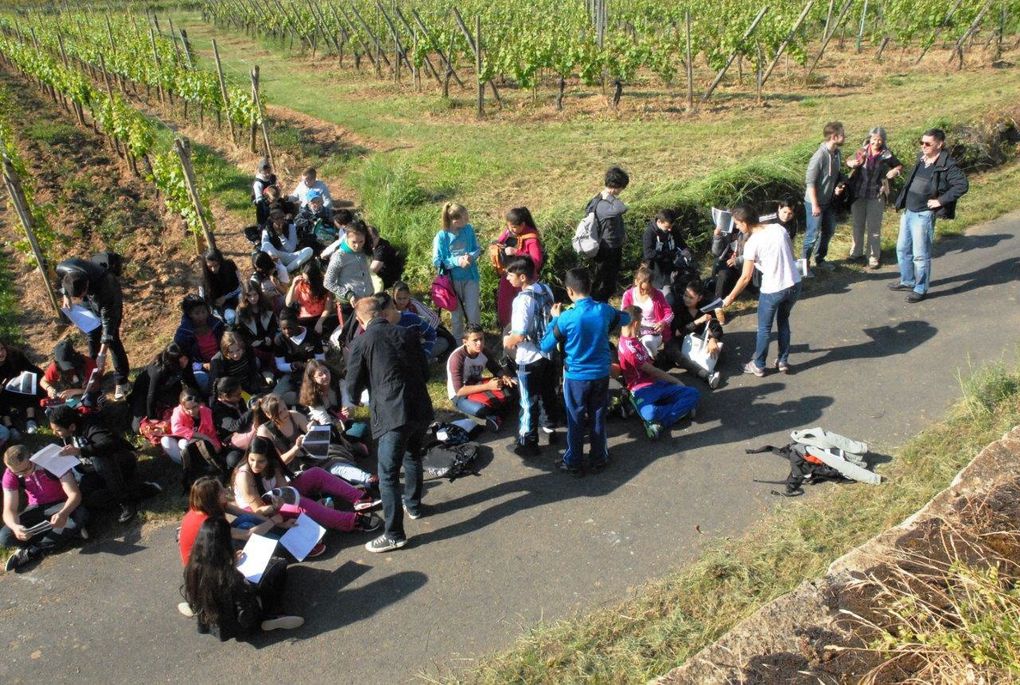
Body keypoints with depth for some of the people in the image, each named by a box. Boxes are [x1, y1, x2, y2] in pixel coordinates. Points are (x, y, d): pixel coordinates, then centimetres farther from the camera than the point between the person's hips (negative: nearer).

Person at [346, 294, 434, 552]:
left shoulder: (361, 343, -4)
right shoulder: (407, 334, 8)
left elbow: (353, 388, 1)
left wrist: (358, 398, 24)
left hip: (392, 417, -6)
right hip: (421, 410, 6)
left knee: (388, 476, 3)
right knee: (412, 456, 29)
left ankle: (394, 535, 8)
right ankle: (413, 505, 47)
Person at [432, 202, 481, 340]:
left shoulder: (469, 229, -7)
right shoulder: (441, 236, -17)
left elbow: (477, 249, 3)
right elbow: (437, 261, -15)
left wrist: (471, 256, -20)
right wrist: (457, 261, -25)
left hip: (470, 276, 2)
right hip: (452, 279, -2)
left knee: (473, 311, 5)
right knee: (456, 311, 16)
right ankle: (458, 339, 34)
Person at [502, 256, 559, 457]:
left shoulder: (523, 299, -25)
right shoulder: (546, 289, -1)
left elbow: (519, 335, -27)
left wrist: (507, 341, -5)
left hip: (529, 359, -8)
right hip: (549, 353, 8)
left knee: (529, 402, 5)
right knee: (548, 395, 22)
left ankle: (527, 444, 16)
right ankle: (550, 429, 38)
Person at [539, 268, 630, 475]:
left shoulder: (567, 317, -21)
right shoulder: (604, 310, -9)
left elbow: (545, 347, -11)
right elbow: (626, 318, 14)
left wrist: (555, 319, -2)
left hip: (576, 377, -3)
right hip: (601, 374, 3)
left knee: (576, 421, 11)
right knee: (598, 418, 16)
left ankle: (574, 463, 22)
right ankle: (599, 459, 30)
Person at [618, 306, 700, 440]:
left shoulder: (631, 338, 15)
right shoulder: (629, 347, -17)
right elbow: (651, 370, -10)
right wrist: (676, 381, 0)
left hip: (657, 383, 11)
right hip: (643, 389, -10)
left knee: (693, 394, -11)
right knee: (649, 414, -45)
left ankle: (660, 423, -22)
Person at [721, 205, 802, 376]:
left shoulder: (751, 244, -14)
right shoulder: (779, 228, 1)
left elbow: (746, 278, -11)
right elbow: (792, 256, 9)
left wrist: (730, 297, 0)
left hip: (772, 290, -6)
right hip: (794, 284, 6)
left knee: (764, 328, 14)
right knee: (783, 321, 26)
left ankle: (758, 366, 27)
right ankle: (783, 362, 34)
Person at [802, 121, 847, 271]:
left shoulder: (837, 153, 0)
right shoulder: (820, 155, -24)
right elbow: (810, 181, -22)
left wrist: (839, 186, -4)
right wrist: (815, 205, -21)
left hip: (829, 201, 8)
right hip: (815, 202, -8)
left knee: (829, 230, 19)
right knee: (813, 234, -2)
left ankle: (820, 259, 35)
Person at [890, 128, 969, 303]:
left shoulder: (947, 165, -15)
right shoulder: (921, 159, 8)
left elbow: (962, 185, -21)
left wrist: (940, 201, -21)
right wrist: (903, 201, 10)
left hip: (924, 215, -8)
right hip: (908, 212, 8)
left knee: (920, 255, -1)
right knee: (902, 249, 18)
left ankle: (921, 289, 13)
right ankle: (907, 281, 35)